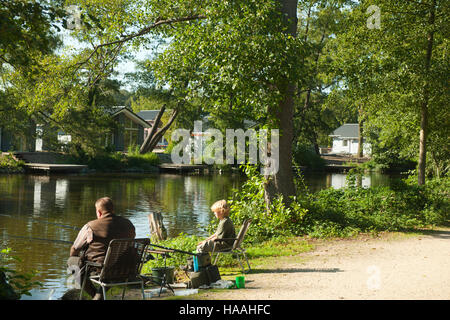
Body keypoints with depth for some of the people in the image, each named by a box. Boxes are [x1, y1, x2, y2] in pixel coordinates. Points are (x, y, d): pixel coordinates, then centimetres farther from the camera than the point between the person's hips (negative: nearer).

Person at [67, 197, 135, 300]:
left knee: (71, 260, 17)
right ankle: (101, 294, 28)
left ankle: (94, 294, 19)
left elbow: (74, 250, 2)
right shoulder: (128, 224, 0)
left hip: (99, 271, -4)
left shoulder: (90, 227, -11)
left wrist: (74, 260, 25)